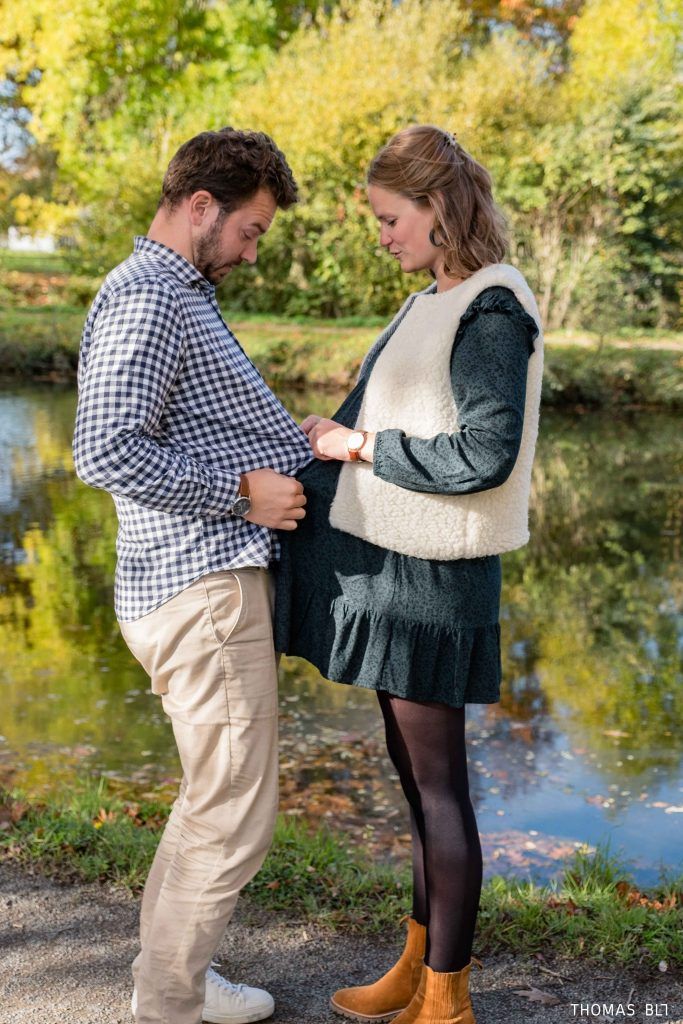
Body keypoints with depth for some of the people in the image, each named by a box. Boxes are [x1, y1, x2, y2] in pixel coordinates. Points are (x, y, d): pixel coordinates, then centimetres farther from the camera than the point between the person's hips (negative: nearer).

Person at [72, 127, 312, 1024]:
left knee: (214, 800, 20)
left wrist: (299, 448, 13)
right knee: (235, 819, -2)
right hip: (202, 588, -11)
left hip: (221, 578, 11)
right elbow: (107, 451, -24)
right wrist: (242, 490, -18)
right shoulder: (145, 298, -14)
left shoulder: (183, 295, 20)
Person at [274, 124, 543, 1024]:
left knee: (437, 779, 2)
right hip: (391, 558, 9)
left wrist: (362, 447, -14)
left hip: (430, 573, -9)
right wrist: (337, 434, 5)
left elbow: (485, 454, -22)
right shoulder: (439, 302, 13)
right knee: (414, 768, 18)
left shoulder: (491, 310, -15)